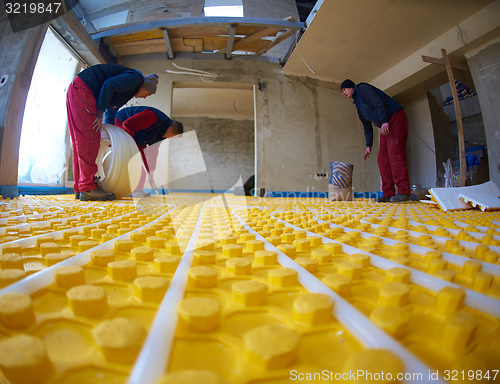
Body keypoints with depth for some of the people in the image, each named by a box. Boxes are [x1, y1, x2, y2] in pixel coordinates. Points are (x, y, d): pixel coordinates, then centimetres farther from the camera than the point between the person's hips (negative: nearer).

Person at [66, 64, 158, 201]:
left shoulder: (129, 91, 23)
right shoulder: (135, 78, -7)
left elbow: (111, 110, 29)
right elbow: (109, 85, -21)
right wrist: (100, 114, -16)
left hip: (75, 91, 10)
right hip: (82, 88, -10)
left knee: (80, 141, 6)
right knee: (89, 139, -15)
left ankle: (80, 188, 8)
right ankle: (88, 189, -16)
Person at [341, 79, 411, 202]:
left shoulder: (362, 88, 0)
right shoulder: (358, 107, 23)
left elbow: (378, 102, -17)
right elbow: (368, 128, 22)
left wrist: (384, 121, -27)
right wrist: (368, 146, 14)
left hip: (395, 118, -9)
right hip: (386, 127, 9)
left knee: (395, 154, -18)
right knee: (382, 158, -2)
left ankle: (404, 192, -20)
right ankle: (388, 193, -4)